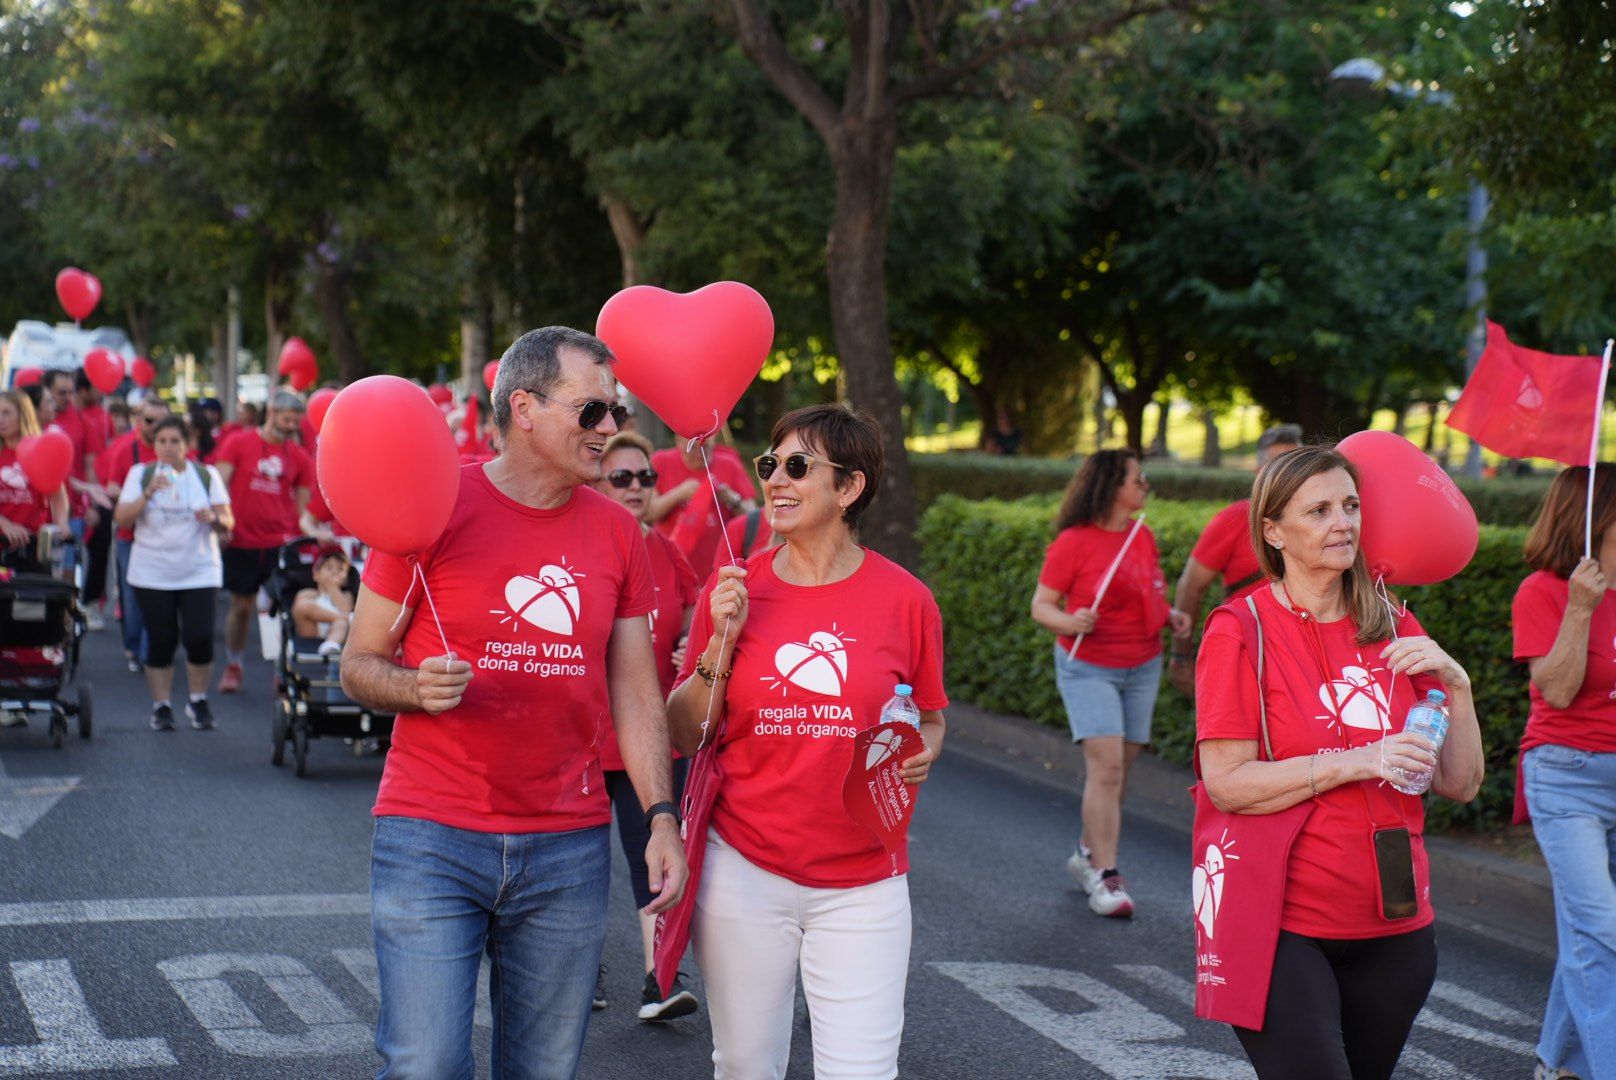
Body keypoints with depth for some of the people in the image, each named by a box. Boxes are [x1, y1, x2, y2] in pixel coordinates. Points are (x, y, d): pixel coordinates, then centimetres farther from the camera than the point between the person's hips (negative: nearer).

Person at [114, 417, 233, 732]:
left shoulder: (207, 475, 5)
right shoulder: (140, 475, 4)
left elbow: (228, 523, 1)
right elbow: (122, 519, -6)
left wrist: (214, 518, -21)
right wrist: (148, 493, -19)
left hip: (199, 572, 0)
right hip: (151, 573, 0)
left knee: (199, 637, -10)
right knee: (160, 641, 0)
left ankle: (198, 701, 9)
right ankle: (161, 706, 11)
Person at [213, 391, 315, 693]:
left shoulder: (299, 457, 7)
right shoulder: (239, 443, 1)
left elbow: (302, 506, 12)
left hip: (280, 543, 1)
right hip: (242, 542, -1)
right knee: (241, 607, 9)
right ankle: (232, 667, 26)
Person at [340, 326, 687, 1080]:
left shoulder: (616, 533, 7)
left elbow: (636, 695, 9)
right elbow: (359, 666, -1)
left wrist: (661, 817, -1)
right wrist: (416, 687, -23)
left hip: (569, 848, 4)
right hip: (432, 840, -4)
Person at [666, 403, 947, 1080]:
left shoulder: (904, 599, -2)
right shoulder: (733, 589, 0)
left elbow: (929, 720, 12)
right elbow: (685, 736, 2)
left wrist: (921, 753, -10)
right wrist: (722, 641, -11)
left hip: (862, 883, -1)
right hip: (742, 867, 1)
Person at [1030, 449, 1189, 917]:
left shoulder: (1143, 536, 7)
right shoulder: (1073, 542, -12)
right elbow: (1041, 605, -10)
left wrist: (1170, 614, 3)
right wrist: (1069, 622, -30)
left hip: (1142, 667, 6)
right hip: (1088, 667, -6)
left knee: (1119, 769, 9)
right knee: (1106, 765, -14)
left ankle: (1087, 854, 26)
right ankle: (1105, 876, -11)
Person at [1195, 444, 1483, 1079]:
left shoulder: (1396, 631, 9)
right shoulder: (1241, 632, -7)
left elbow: (1460, 785, 8)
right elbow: (1225, 784, -15)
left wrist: (1455, 685, -7)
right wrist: (1357, 762, -21)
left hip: (1394, 930, 5)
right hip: (1283, 929, -5)